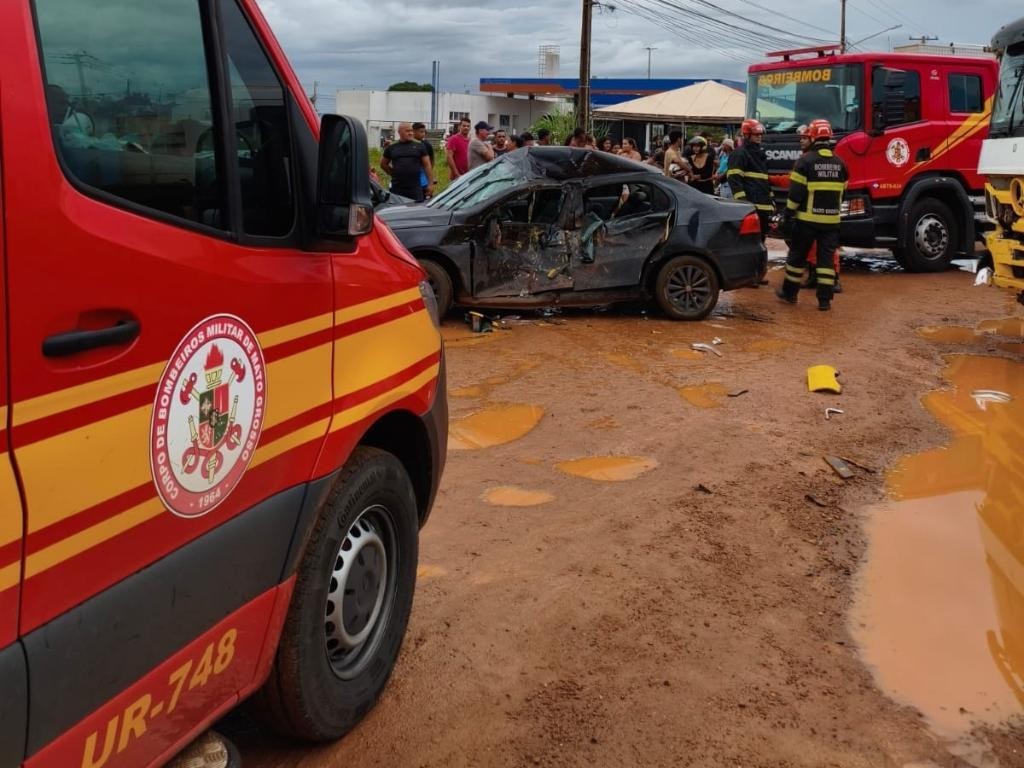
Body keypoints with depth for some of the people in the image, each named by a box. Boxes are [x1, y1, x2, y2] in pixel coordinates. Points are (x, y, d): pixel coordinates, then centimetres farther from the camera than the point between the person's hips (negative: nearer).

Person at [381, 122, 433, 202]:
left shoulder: (419, 145, 5)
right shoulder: (392, 147, 8)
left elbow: (427, 165, 4)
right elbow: (383, 164, 21)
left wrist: (430, 184, -2)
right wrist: (393, 173, 11)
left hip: (415, 188, -1)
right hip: (397, 188, 1)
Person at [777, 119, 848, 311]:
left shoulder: (806, 160, -8)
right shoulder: (839, 163, 8)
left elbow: (796, 192, -11)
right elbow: (841, 192, 13)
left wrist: (788, 215, -6)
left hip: (807, 218, -4)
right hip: (831, 220, 4)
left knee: (797, 255, 10)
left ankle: (789, 292, 21)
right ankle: (825, 299, 2)